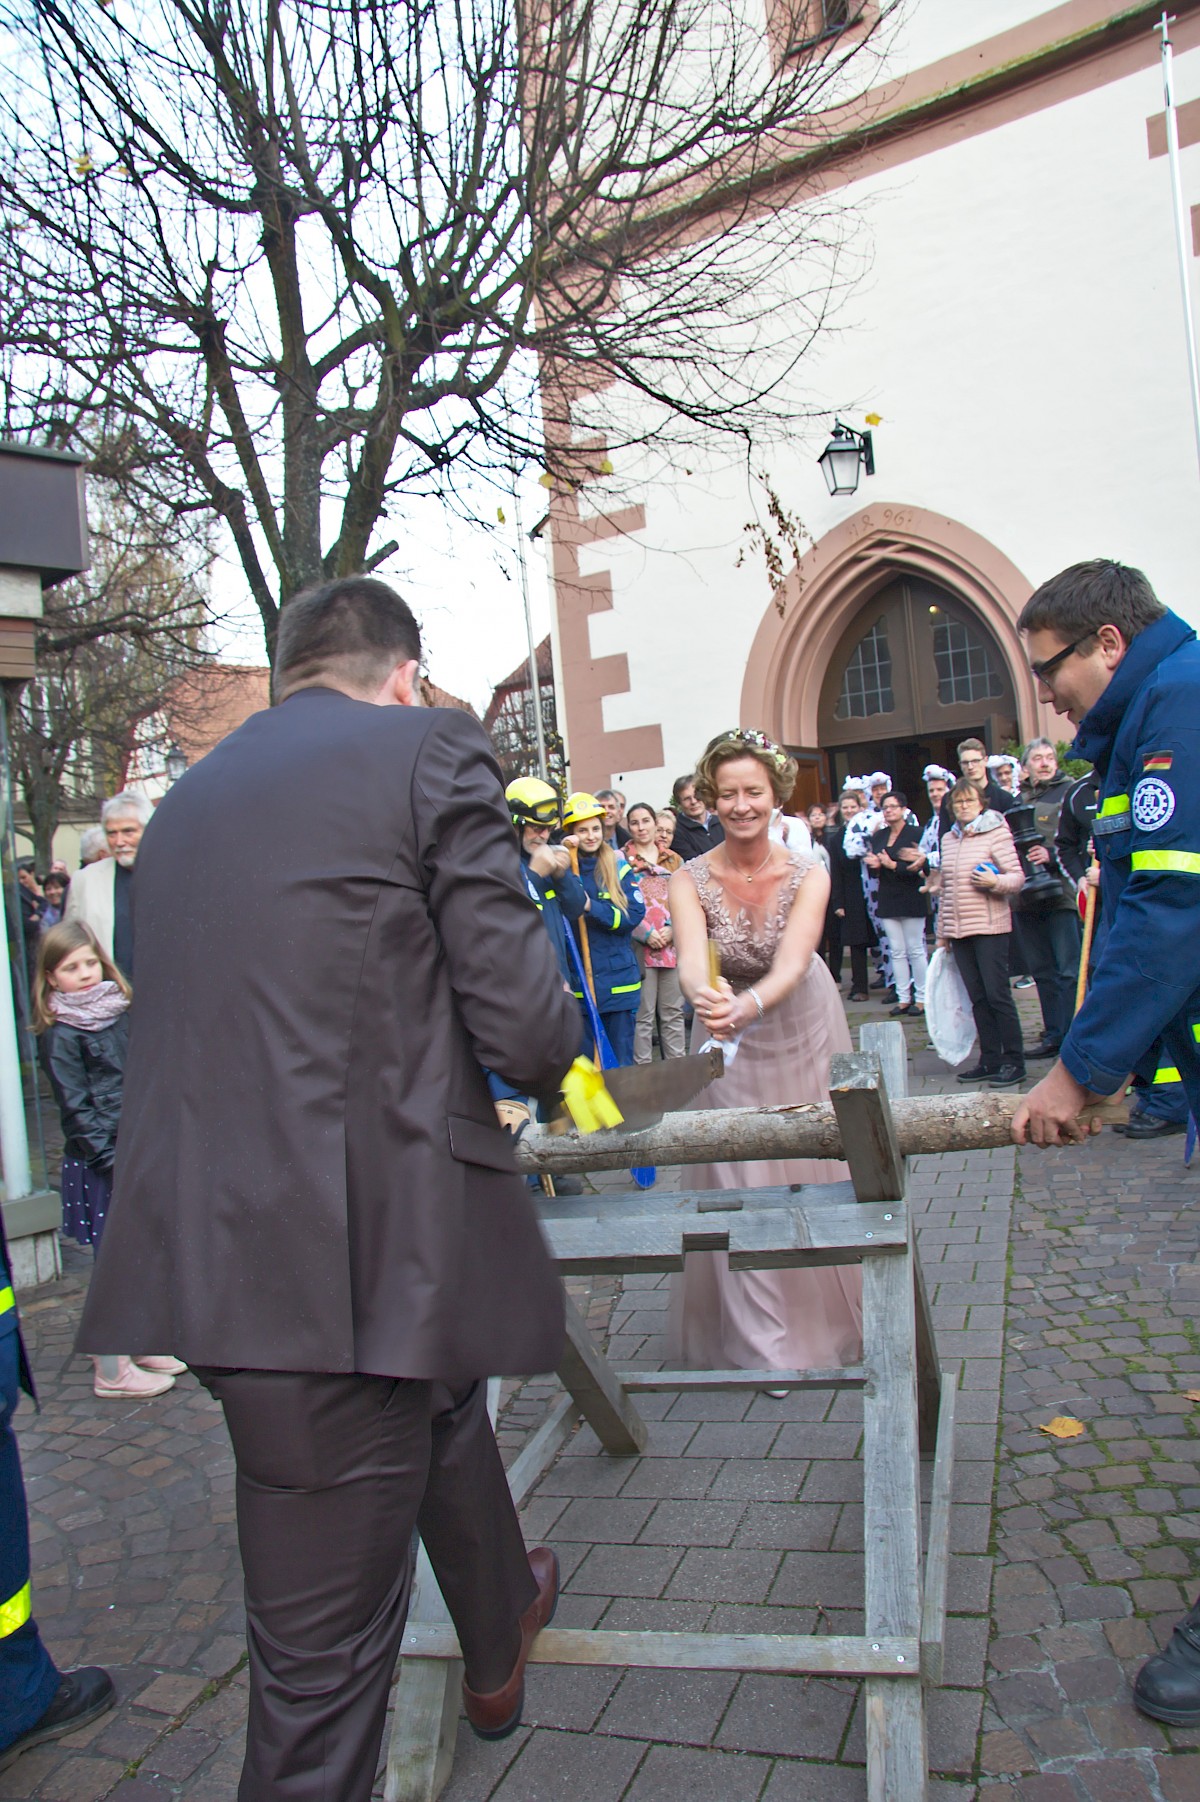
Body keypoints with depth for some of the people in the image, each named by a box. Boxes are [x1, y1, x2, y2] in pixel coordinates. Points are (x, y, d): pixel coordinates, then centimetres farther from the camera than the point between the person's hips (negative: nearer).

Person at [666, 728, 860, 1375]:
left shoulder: (808, 874, -19)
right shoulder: (691, 881, -18)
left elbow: (792, 964, -35)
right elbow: (691, 959, -35)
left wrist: (749, 1004, -56)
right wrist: (706, 998, -59)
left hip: (803, 1030, 0)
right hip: (730, 1042, 0)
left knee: (816, 1168, 11)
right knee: (741, 1181, 1)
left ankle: (831, 1314, 35)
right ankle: (765, 1342, 15)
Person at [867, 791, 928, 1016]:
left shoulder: (915, 834, -8)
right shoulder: (878, 836, 10)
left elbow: (917, 867, -15)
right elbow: (872, 865, 12)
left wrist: (892, 865, -18)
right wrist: (874, 864, -10)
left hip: (911, 898, -5)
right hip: (887, 899, 5)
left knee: (915, 950, 1)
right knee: (896, 951, 7)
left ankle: (921, 997, 9)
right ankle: (903, 997, 12)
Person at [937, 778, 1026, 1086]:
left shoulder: (996, 832, -3)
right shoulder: (948, 839, 14)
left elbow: (1018, 877, -5)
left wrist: (996, 881, -26)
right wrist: (941, 932, 17)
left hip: (989, 927, -5)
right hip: (958, 931, 6)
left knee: (997, 994, -5)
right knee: (978, 999, 8)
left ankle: (1014, 1061, 2)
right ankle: (990, 1060, 14)